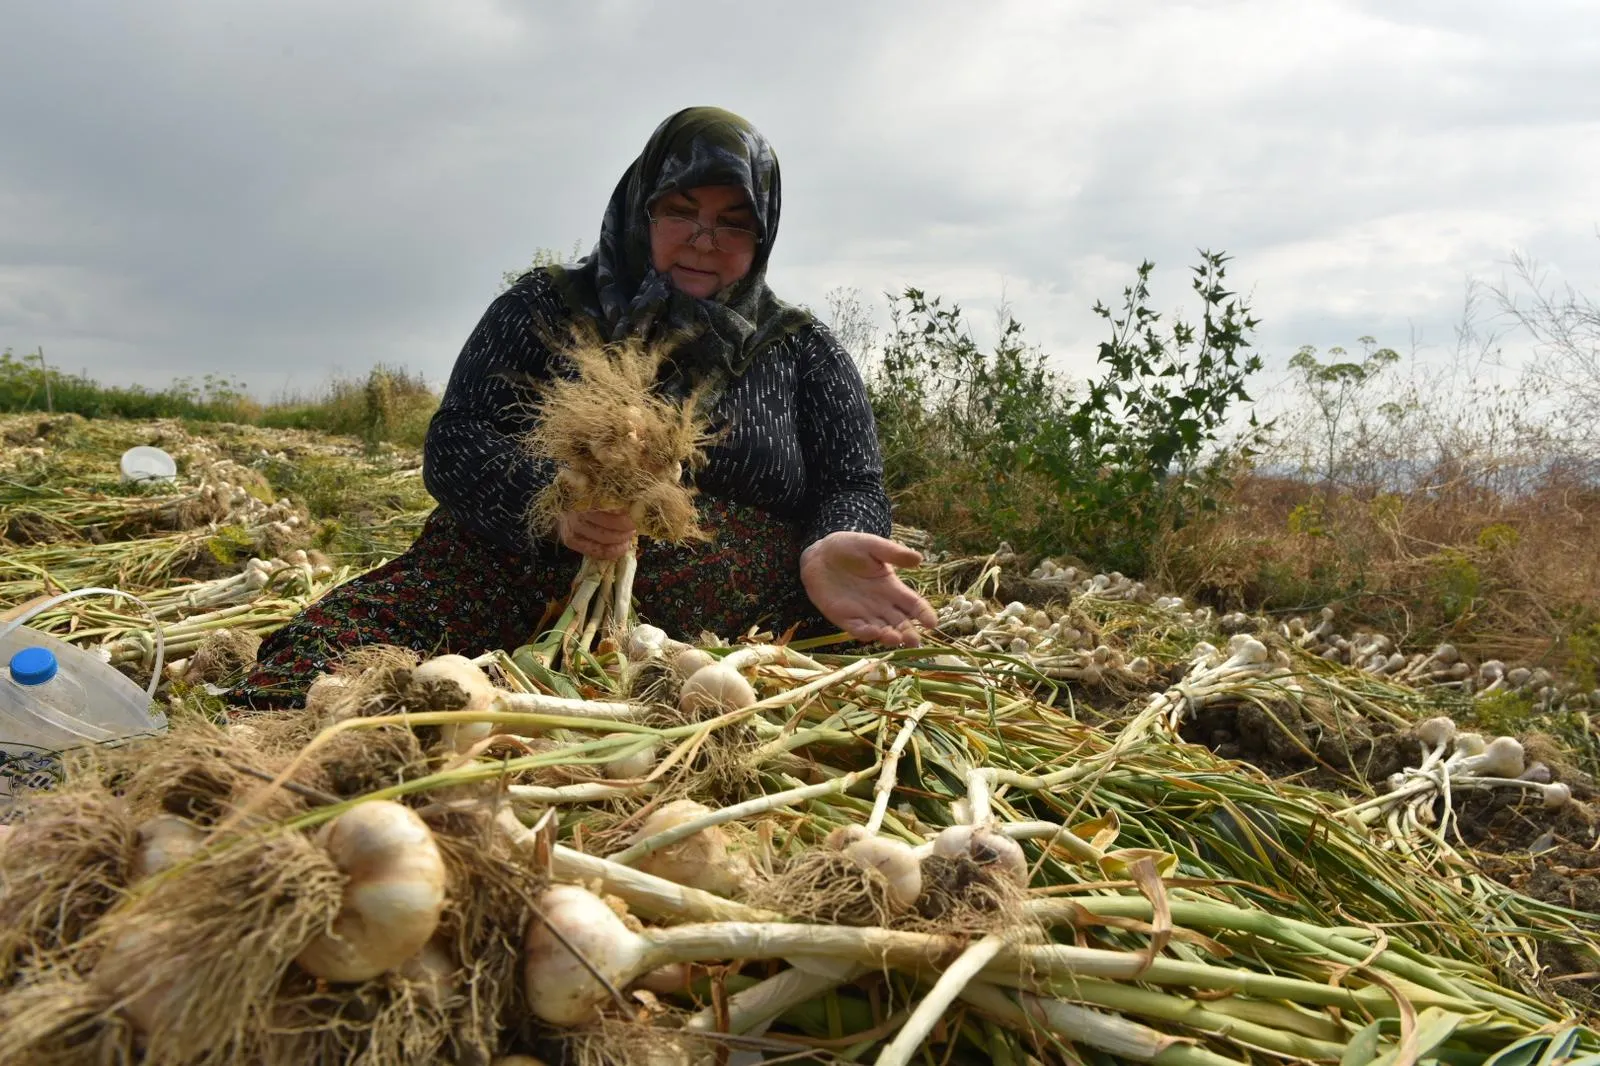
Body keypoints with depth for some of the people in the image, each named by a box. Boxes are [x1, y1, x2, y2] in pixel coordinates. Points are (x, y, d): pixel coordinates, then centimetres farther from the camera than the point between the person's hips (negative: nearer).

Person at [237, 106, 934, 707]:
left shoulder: (804, 351, 15)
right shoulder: (547, 308, 13)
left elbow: (853, 488, 8)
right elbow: (456, 445, 4)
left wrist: (828, 552, -18)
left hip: (738, 631, 3)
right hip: (525, 583, -2)